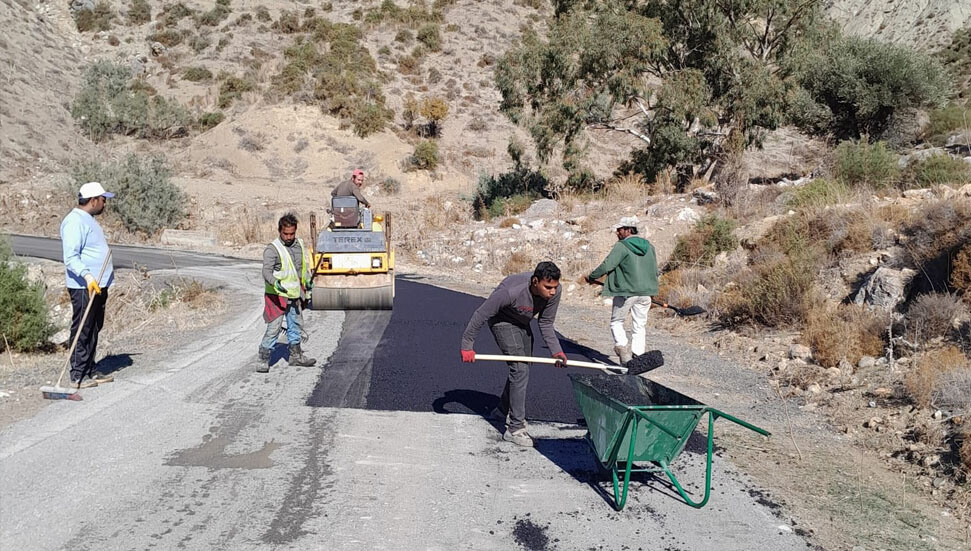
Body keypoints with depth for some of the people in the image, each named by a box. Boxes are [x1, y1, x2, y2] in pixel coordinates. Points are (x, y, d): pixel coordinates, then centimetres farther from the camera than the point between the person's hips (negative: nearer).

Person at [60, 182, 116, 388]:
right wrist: (88, 276, -33)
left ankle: (90, 371, 23)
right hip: (84, 287, -10)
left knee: (94, 330, 14)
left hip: (98, 285, 10)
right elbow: (71, 257, -23)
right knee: (82, 331, -5)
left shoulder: (89, 219, 18)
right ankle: (78, 376, 1)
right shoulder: (74, 222, -15)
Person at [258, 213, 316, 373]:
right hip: (276, 295, -7)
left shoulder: (300, 244, 6)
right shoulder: (272, 249, -15)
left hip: (294, 294, 7)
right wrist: (275, 283, -41)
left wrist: (308, 279, 5)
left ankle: (296, 356, 34)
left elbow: (305, 264, 20)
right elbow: (267, 271, -23)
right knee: (274, 328, -11)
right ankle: (264, 360, -3)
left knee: (295, 325, 19)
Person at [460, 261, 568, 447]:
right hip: (502, 321, -7)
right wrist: (467, 346, -26)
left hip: (522, 323, 7)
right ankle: (515, 428, -14)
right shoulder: (511, 291, -41)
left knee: (522, 368, 17)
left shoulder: (555, 291, -23)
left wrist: (556, 350, -19)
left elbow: (546, 324, -9)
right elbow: (481, 314, -30)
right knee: (520, 369, -17)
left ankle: (503, 411, 39)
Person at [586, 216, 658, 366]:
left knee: (617, 322, 11)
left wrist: (592, 277, -1)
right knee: (639, 326, 11)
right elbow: (654, 270, 16)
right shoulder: (649, 246, 10)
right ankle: (637, 357, 5)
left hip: (625, 292, -5)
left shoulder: (621, 246, -11)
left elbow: (607, 265, -15)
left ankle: (623, 349, -6)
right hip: (645, 292, 5)